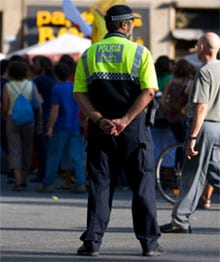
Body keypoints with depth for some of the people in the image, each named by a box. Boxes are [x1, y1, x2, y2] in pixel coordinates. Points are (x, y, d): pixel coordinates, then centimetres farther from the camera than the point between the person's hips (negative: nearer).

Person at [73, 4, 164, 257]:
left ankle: (92, 241, 0)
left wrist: (100, 120, -9)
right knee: (142, 185, 6)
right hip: (134, 128, -2)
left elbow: (79, 93, -1)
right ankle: (149, 242, 7)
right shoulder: (140, 52, -1)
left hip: (99, 127, 2)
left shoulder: (88, 54, 7)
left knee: (99, 185, 6)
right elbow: (148, 91, -12)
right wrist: (124, 121, -16)